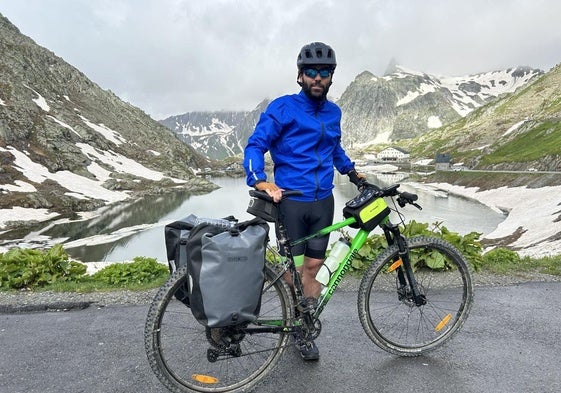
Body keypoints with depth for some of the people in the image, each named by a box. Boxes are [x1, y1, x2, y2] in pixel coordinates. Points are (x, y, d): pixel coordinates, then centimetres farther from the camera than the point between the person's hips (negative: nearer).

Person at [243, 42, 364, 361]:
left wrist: (352, 171, 22)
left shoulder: (333, 112, 12)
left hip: (323, 201, 5)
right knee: (295, 268, 1)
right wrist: (261, 181, -27)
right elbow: (255, 145, -12)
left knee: (314, 266, 9)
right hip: (290, 200, -4)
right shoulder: (283, 108, -5)